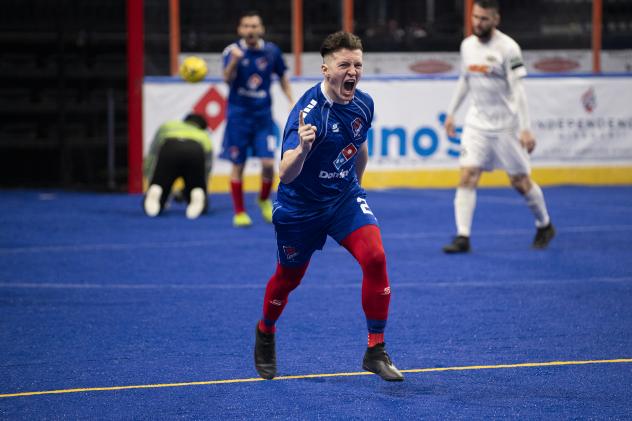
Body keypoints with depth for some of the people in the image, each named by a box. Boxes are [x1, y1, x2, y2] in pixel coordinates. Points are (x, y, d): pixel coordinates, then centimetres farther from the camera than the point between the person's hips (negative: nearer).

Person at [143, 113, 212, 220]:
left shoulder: (167, 126, 40)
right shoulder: (205, 137, 41)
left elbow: (150, 157, 30)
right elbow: (207, 170, 41)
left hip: (169, 150, 0)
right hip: (195, 153, 0)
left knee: (152, 207, 7)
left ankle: (154, 192, -27)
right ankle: (198, 196, -18)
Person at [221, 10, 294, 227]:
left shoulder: (271, 51, -2)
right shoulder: (232, 50, -10)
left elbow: (282, 78, 13)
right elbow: (227, 79, -26)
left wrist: (292, 102, 5)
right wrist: (234, 60, -44)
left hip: (263, 115, 2)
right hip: (238, 115, -2)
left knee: (268, 163, -8)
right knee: (238, 165, 2)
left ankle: (264, 200, 20)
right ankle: (239, 213, 15)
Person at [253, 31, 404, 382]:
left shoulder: (363, 104, -7)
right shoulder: (308, 112, -28)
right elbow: (285, 174, -37)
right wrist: (302, 149, -57)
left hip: (345, 197, 4)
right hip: (299, 206, -4)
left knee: (374, 256, -19)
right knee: (288, 278, 12)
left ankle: (376, 351, -10)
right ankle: (265, 333, 46)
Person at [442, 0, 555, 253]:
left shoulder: (507, 48, -14)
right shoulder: (467, 45, 5)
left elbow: (518, 90, -17)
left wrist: (525, 129, -22)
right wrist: (451, 113, 19)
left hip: (506, 125, -5)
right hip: (477, 123, 5)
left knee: (520, 182, 4)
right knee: (467, 177, -9)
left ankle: (544, 225, 27)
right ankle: (462, 237, -10)